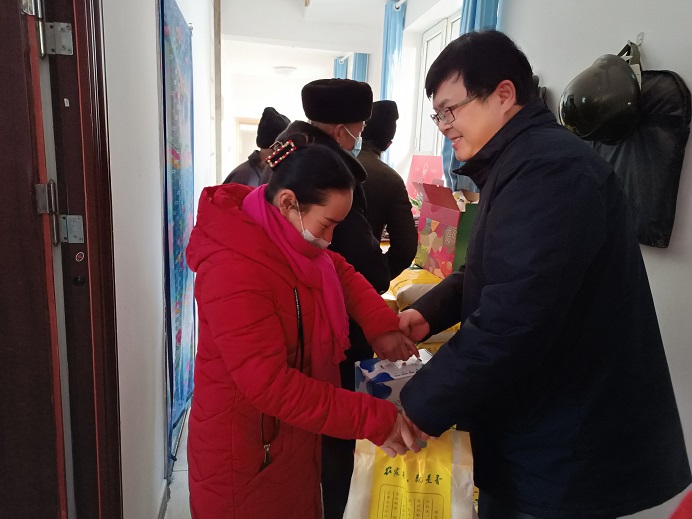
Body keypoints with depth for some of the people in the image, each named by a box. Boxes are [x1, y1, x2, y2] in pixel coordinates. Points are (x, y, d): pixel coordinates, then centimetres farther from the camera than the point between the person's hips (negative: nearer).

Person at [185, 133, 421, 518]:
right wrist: (374, 419, -31)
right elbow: (270, 384, -32)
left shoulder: (287, 238, -1)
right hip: (247, 450, -8)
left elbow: (340, 271, 10)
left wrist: (380, 324, -8)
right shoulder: (235, 272, -30)